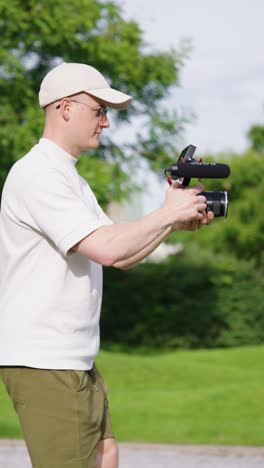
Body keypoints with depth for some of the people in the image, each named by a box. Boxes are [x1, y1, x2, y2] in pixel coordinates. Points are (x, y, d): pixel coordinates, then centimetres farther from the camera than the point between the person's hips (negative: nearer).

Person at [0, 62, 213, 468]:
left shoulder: (70, 178, 19)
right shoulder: (37, 175, -16)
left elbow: (123, 257, 17)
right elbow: (107, 248, -25)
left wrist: (175, 223, 3)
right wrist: (168, 214, -13)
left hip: (75, 358, 11)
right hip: (41, 361, -11)